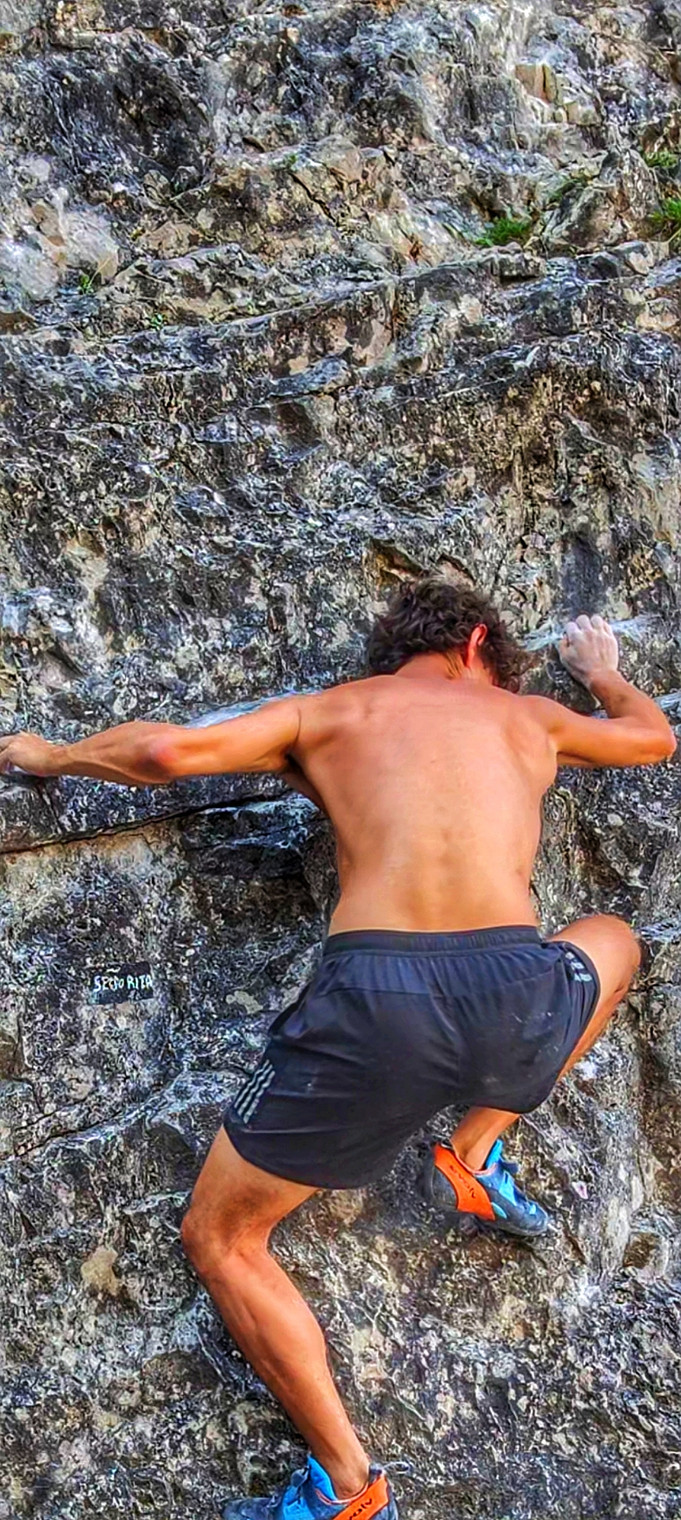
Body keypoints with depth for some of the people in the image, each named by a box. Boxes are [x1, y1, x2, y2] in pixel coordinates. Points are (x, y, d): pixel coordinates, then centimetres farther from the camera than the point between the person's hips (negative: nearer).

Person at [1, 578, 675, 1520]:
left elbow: (167, 749, 5)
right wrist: (601, 669, 65)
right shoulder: (527, 715, 25)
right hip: (517, 1000, 2)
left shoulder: (328, 710, 19)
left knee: (220, 1242, 20)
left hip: (376, 1002, -1)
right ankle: (476, 1158, 28)